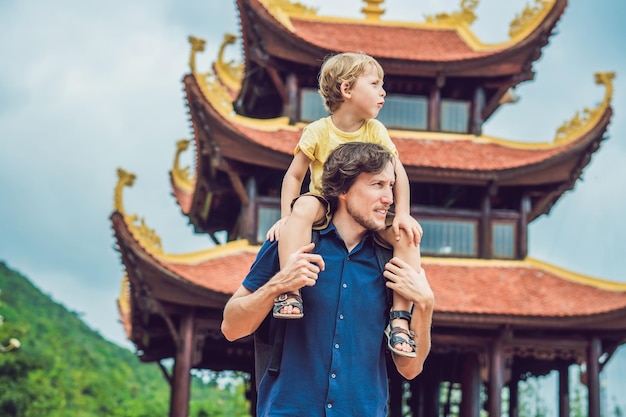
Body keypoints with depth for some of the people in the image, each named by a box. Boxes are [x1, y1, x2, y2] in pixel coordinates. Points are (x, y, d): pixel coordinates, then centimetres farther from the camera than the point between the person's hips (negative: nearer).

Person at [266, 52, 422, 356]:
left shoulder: (375, 130, -1)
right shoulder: (318, 131, -8)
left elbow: (398, 173, -3)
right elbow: (294, 175, -7)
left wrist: (403, 215, -16)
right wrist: (286, 217, -19)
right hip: (324, 205, -3)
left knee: (406, 238, -21)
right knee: (304, 208, -37)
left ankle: (399, 319, -17)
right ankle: (290, 291, -41)